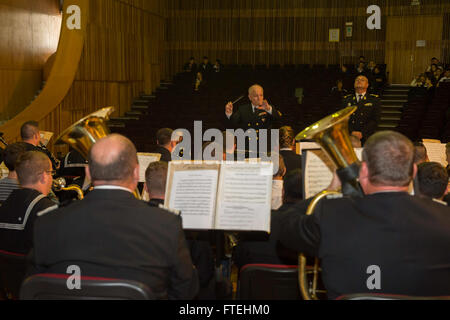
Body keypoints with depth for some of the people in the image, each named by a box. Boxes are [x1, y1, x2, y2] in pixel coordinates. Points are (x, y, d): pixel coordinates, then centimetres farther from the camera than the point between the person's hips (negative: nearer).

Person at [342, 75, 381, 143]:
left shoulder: (374, 99, 9)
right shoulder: (346, 99, 14)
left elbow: (374, 120, 0)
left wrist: (362, 133, -12)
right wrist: (352, 132, -9)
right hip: (349, 137, 1)